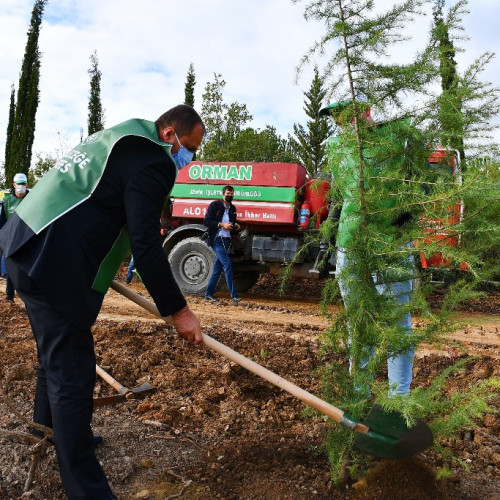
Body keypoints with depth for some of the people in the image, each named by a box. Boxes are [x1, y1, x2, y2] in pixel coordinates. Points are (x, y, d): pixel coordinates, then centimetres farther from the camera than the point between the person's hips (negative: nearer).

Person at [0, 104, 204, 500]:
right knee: (72, 374, -6)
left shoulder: (118, 138, 19)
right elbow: (146, 245, -19)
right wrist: (178, 310, -12)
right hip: (53, 263, -11)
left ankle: (52, 428, 48)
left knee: (57, 353, 26)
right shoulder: (153, 161, -13)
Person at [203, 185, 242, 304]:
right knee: (227, 265, -14)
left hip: (226, 240, 7)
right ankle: (233, 294, -11)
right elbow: (206, 221, -9)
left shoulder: (232, 208, 15)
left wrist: (235, 226, 2)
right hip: (217, 239, -7)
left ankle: (209, 293, 17)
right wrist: (221, 224, -18)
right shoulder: (215, 205, -4)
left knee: (218, 267, 9)